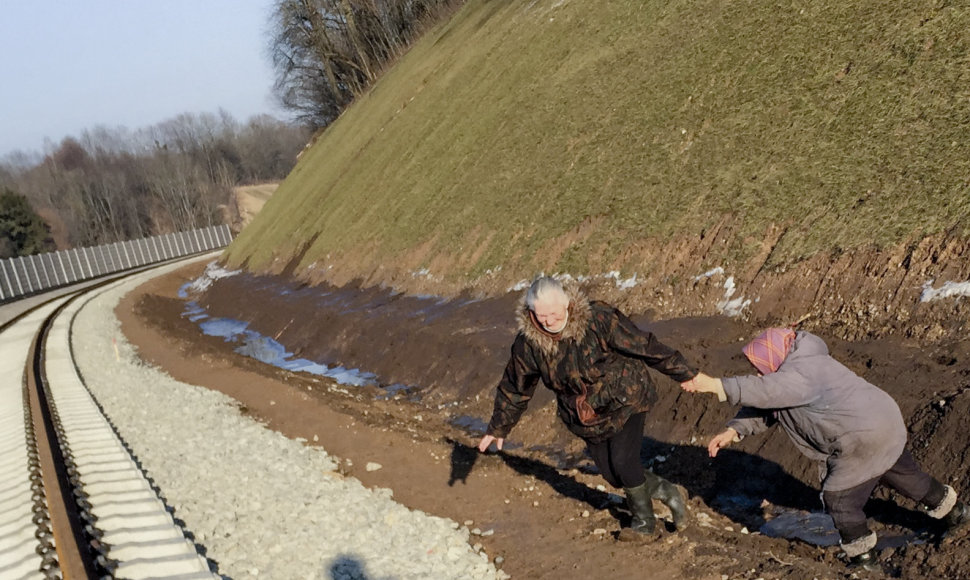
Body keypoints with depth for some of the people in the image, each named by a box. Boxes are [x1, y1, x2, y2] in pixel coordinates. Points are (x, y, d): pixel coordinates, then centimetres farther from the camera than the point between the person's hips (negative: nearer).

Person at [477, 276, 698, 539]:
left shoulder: (599, 319, -26)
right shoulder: (528, 342, -14)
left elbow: (645, 346, -19)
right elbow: (515, 389, 1)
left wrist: (684, 373, -12)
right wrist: (498, 428, 8)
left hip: (624, 401, -4)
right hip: (586, 416, 4)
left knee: (623, 461, -14)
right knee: (612, 474, 5)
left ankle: (645, 521, 14)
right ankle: (665, 491, 32)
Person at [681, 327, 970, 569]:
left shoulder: (800, 373, -25)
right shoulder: (793, 369, 7)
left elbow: (762, 392, -43)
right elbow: (761, 408, 4)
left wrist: (715, 385, -46)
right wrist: (732, 431, -10)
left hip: (864, 438, -10)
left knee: (839, 498, 1)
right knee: (905, 474, 30)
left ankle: (863, 560, 19)